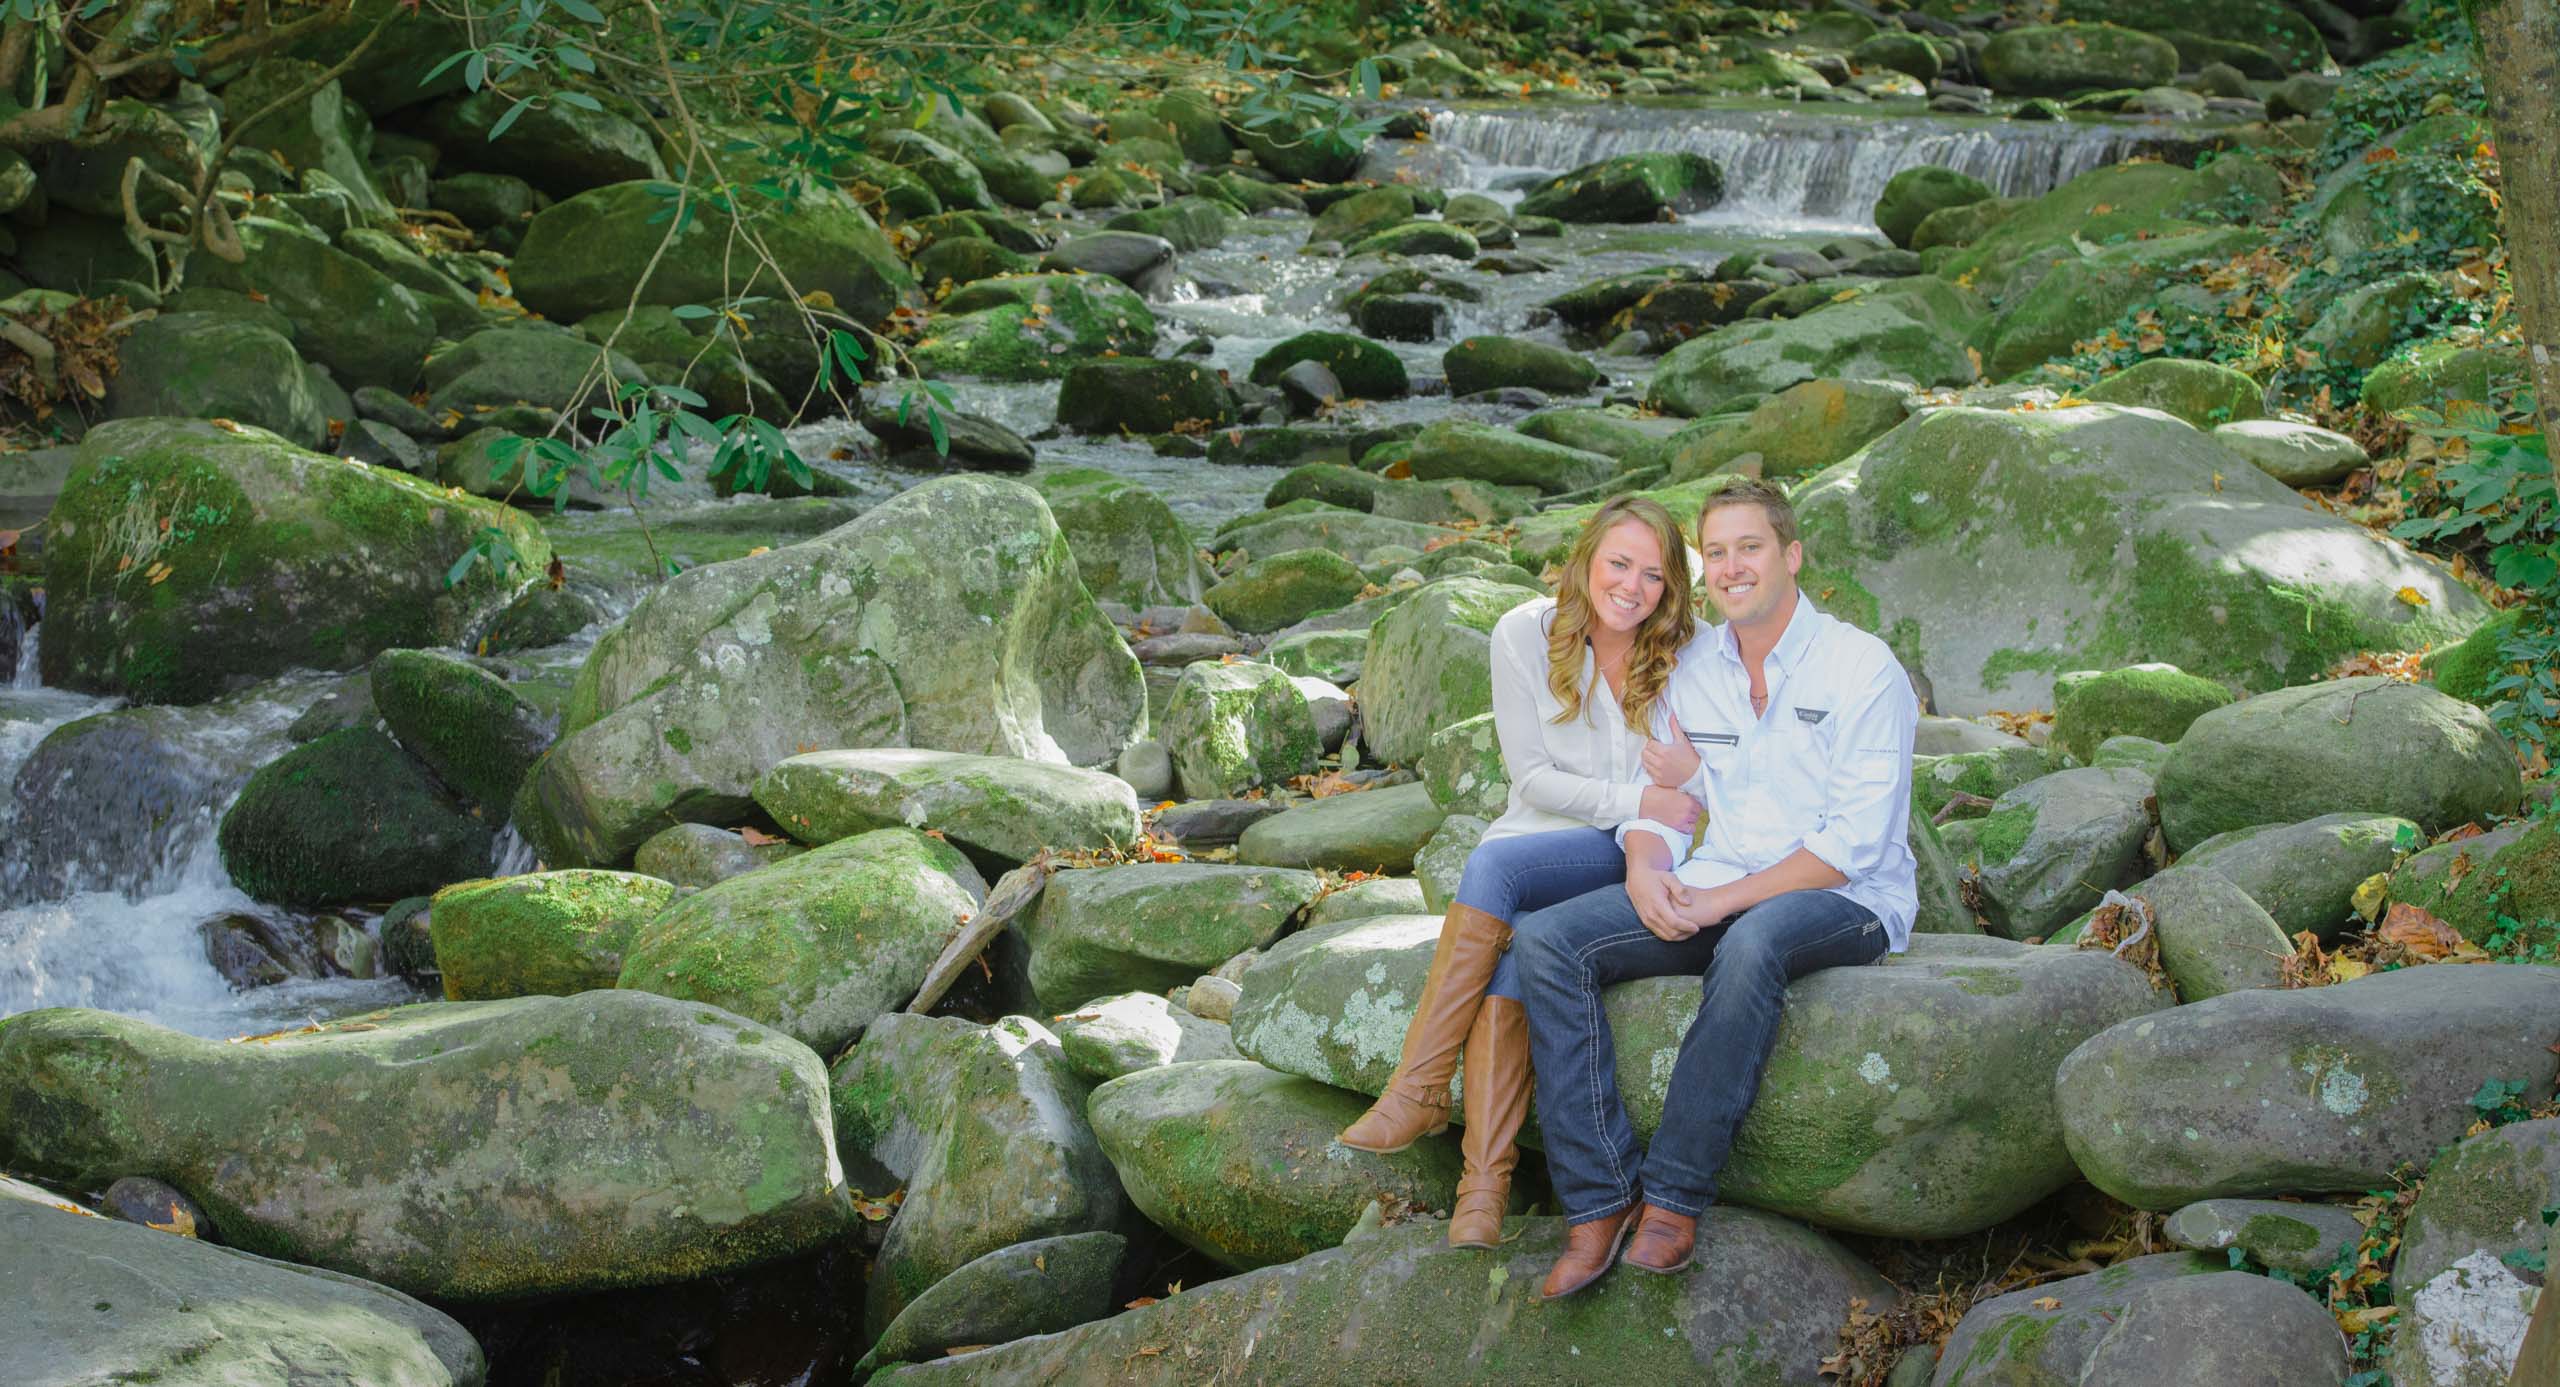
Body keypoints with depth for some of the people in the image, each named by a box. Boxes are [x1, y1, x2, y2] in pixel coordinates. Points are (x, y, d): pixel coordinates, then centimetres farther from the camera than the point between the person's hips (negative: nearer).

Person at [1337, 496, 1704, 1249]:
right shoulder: (1526, 634, -2)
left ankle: (1418, 1093, -29)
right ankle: (1483, 1187, -31)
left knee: (1495, 865, -32)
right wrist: (1637, 801, -14)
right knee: (1504, 962, -30)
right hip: (1540, 835, 3)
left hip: (1632, 850, -2)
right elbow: (1533, 776, -2)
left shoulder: (1688, 651, -4)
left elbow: (1684, 796, -2)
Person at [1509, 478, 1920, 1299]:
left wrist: (1722, 901, -19)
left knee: (1752, 942, -41)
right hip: (1714, 898, 6)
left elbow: (1851, 844, -14)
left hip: (1845, 903, -6)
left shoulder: (1861, 669, -7)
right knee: (1546, 941, -17)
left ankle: (1674, 1196, -30)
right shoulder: (1692, 670, 11)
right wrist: (1645, 869, -11)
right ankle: (1598, 1200, -22)